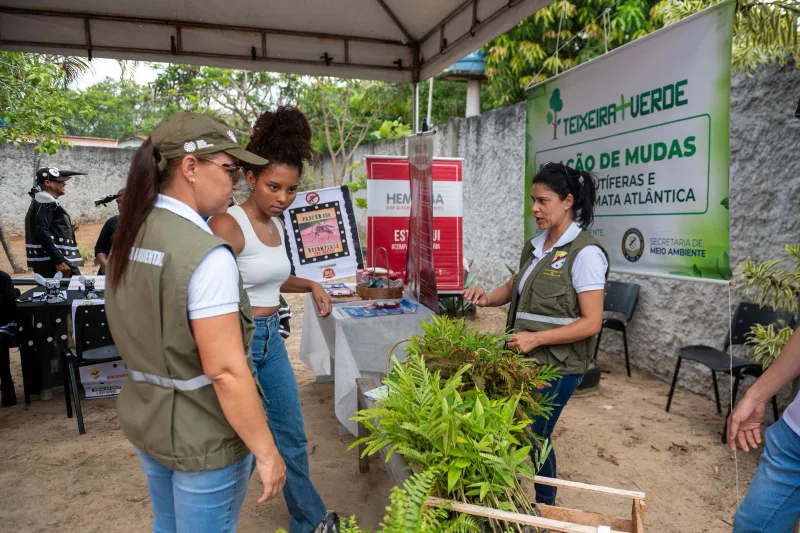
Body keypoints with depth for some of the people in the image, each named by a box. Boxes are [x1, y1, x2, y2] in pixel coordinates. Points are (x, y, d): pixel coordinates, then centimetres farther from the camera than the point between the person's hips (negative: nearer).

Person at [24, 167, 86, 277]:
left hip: (53, 262, 11)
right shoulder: (45, 203, -11)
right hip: (52, 264, -11)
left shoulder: (48, 203, 21)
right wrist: (59, 261, -27)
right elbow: (42, 233, -23)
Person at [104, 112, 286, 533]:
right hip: (203, 437, -8)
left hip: (145, 420, 8)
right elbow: (226, 371, -27)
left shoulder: (129, 238, 0)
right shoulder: (205, 254, -27)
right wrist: (266, 452, -18)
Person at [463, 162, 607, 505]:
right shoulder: (534, 246, 7)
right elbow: (514, 287, 20)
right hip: (523, 360, 7)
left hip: (557, 366, -7)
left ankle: (546, 509, 31)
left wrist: (535, 338, -22)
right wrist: (487, 298, 0)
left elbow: (591, 322, -18)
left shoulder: (585, 252, -16)